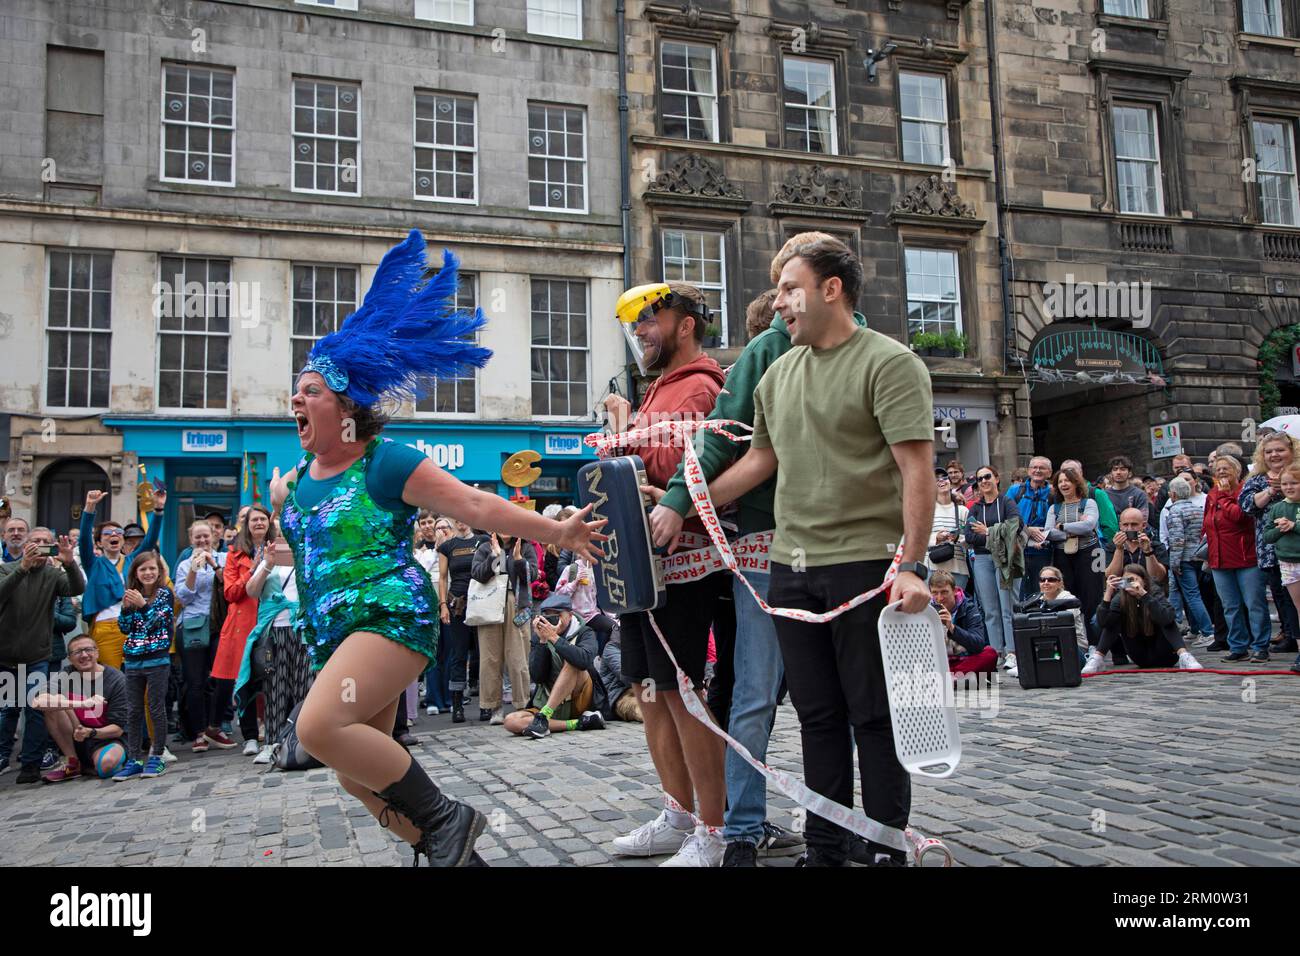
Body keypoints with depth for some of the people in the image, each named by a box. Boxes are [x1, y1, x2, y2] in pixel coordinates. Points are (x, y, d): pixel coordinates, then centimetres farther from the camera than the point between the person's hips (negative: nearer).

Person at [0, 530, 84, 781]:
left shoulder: (53, 574, -1)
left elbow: (77, 589, -18)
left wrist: (69, 563, -36)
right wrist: (23, 567, -34)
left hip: (37, 656, -1)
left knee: (35, 710, 0)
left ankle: (31, 764, 9)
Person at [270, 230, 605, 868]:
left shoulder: (385, 463, -7)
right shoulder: (296, 480, 15)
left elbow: (476, 506, -11)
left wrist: (556, 533, -14)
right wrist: (279, 507, 18)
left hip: (391, 615, -8)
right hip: (333, 634, 9)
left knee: (320, 726, -30)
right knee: (358, 778, 9)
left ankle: (445, 817, -14)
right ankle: (451, 851, 23)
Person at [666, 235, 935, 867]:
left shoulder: (889, 363, -7)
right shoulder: (778, 372, 14)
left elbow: (916, 471, -14)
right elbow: (759, 460, 21)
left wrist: (911, 566, -21)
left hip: (864, 565, -6)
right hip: (791, 566, 6)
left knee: (873, 715, 4)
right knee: (817, 714, 13)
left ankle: (887, 850, 18)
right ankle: (824, 848, 25)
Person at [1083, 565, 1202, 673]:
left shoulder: (1155, 595, -17)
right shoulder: (1120, 599, -11)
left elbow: (1167, 618, -39)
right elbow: (1102, 622, -27)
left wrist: (1143, 594, -46)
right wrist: (1108, 592, -37)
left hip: (1163, 656, -2)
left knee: (1166, 621, -26)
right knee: (1114, 620, -15)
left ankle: (1184, 656, -41)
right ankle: (1097, 658, -22)